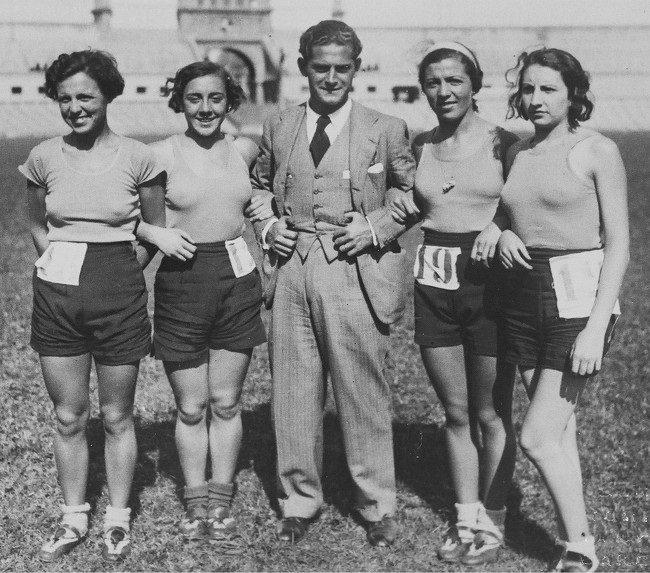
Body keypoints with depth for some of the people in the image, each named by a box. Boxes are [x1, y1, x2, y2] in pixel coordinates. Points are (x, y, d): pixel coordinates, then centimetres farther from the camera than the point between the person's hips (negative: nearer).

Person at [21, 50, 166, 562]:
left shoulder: (137, 158, -6)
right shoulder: (44, 158, 1)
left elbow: (155, 228, 6)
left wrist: (117, 270, 1)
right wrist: (61, 260, 3)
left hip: (119, 294, -2)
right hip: (57, 294, 2)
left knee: (117, 418, 8)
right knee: (68, 418, 10)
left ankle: (117, 519, 24)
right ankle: (74, 519, 24)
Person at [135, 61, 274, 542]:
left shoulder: (244, 149, 4)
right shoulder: (162, 154, -5)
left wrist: (271, 202, 5)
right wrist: (156, 234, -14)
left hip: (237, 280, 2)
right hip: (182, 281, -2)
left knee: (226, 403, 10)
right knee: (191, 408, 6)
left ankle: (221, 500, 23)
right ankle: (195, 502, 22)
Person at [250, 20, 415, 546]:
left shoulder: (386, 130, 3)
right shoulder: (278, 128, 11)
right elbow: (257, 186, 24)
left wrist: (378, 228, -5)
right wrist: (267, 226, 6)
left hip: (356, 274, -3)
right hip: (292, 271, 3)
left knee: (364, 394, 2)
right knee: (293, 394, 8)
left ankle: (378, 507, 18)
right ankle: (299, 500, 23)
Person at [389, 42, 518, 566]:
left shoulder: (502, 143, -5)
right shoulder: (421, 145, 8)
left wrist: (499, 227, -19)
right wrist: (405, 209, 2)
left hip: (490, 283, -4)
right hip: (434, 285, 4)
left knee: (491, 414, 5)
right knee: (455, 413, 12)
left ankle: (492, 521, 20)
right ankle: (466, 518, 24)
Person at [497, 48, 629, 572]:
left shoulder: (598, 151, -6)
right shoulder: (516, 154, 11)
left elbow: (618, 244, -9)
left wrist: (597, 328, -16)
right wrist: (504, 236, -3)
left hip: (579, 298, -6)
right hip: (525, 298, 6)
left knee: (536, 439, -9)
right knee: (559, 432, 11)